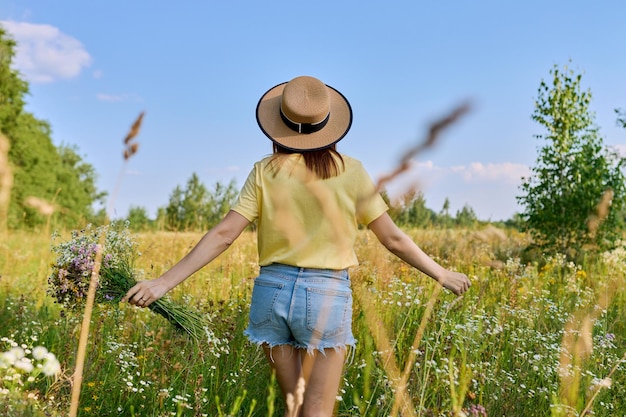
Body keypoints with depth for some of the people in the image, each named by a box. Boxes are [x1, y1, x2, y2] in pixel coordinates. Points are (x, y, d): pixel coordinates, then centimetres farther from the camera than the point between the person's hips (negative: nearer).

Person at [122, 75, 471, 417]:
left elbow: (223, 235, -6)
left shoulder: (266, 172, -1)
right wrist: (443, 275, 13)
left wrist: (164, 282, -2)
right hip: (327, 296, -2)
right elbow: (394, 239, 0)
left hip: (272, 290, 2)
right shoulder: (351, 172, -3)